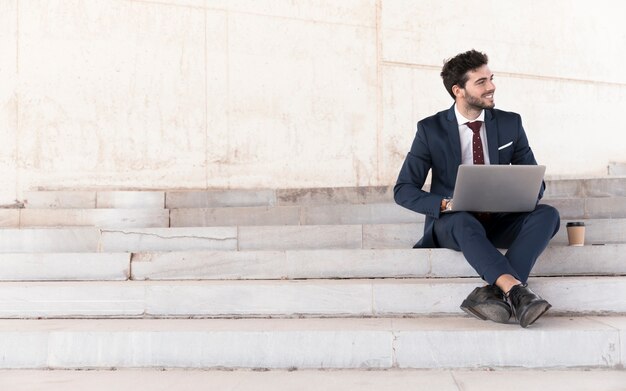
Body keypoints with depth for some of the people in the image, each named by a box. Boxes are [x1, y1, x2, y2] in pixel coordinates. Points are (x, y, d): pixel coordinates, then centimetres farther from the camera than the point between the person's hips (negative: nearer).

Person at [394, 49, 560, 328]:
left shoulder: (510, 123, 4)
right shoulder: (431, 129, -4)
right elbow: (403, 190, -6)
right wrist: (445, 204, -25)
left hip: (498, 221, 3)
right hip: (452, 223, -3)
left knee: (547, 215, -26)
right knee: (464, 223, -38)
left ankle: (493, 293, -38)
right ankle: (517, 291, -47)